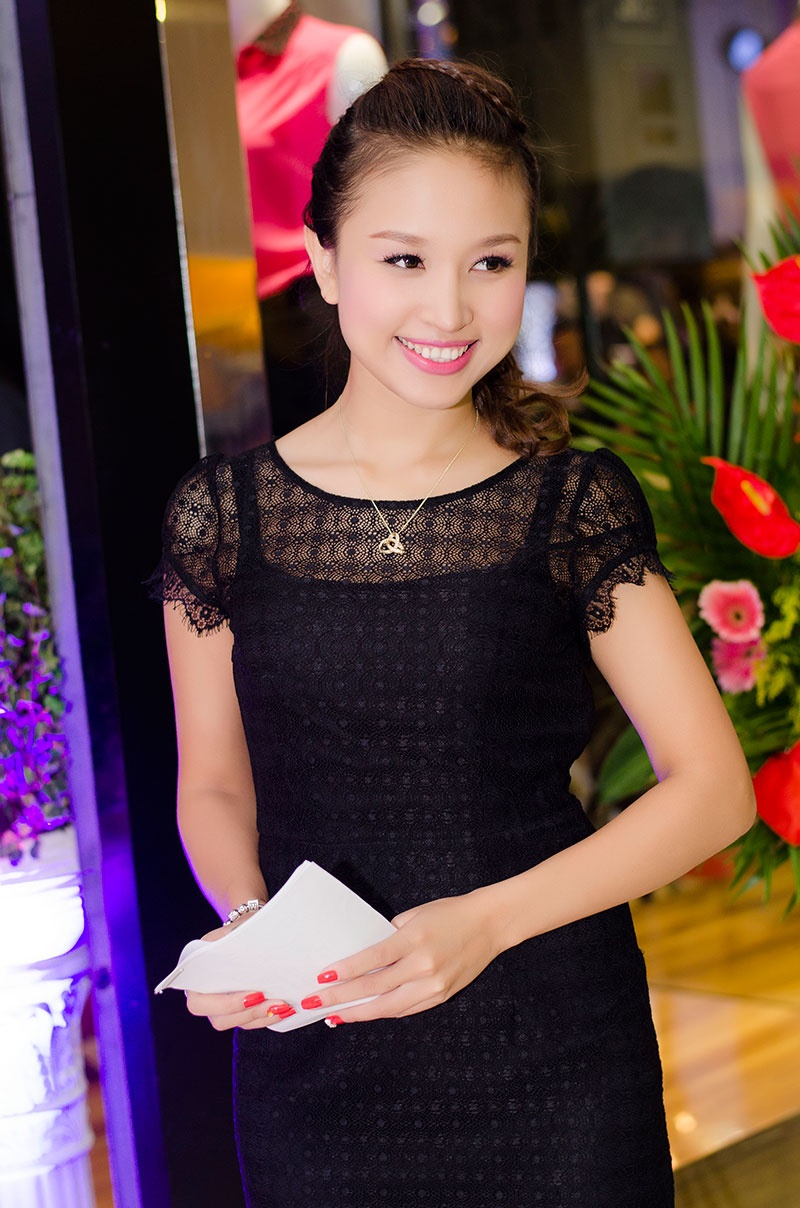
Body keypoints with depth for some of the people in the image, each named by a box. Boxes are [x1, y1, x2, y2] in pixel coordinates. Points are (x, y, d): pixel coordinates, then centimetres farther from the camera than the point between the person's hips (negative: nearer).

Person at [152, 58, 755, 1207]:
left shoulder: (576, 505, -5)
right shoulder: (223, 514, -2)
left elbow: (715, 786, -6)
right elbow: (214, 786, 7)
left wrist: (487, 920, -17)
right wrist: (247, 920, -14)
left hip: (554, 1056, 0)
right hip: (315, 1059, 1)